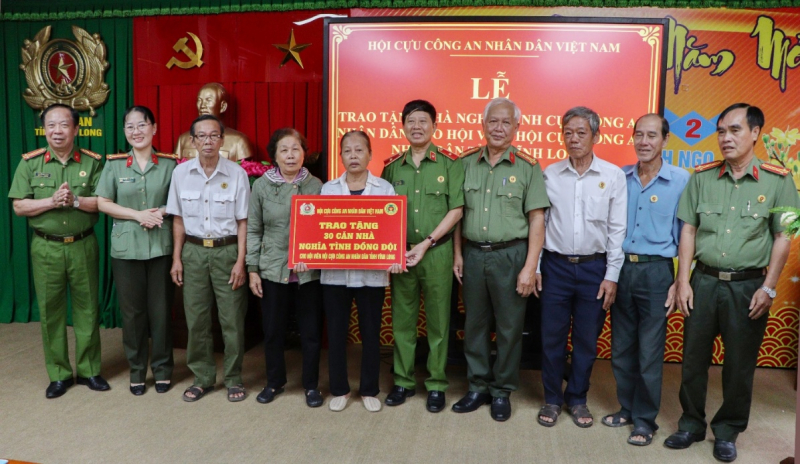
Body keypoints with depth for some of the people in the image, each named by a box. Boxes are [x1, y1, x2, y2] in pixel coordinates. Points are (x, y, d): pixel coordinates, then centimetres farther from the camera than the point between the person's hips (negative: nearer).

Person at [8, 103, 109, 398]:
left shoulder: (92, 162, 1)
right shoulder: (30, 163, 2)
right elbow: (19, 207, -2)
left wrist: (75, 201, -19)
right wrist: (52, 201, -15)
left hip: (83, 246, 0)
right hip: (46, 248, 1)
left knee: (87, 308, 6)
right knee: (50, 310, 6)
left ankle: (89, 370, 19)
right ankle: (58, 374, 19)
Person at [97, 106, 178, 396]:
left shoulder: (168, 164, 2)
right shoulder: (114, 164, 2)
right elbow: (102, 203, 1)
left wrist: (162, 212, -12)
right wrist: (138, 215, -11)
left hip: (161, 247, 0)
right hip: (126, 248, 1)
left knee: (161, 309, 6)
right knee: (132, 311, 8)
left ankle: (162, 368, 22)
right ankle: (136, 370, 23)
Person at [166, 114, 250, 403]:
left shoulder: (236, 173, -4)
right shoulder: (181, 173, 3)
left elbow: (242, 222, -2)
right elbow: (178, 219, 8)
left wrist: (240, 261, -7)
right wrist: (177, 258, 5)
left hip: (226, 251, -2)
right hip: (193, 251, 2)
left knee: (232, 318, 1)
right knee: (196, 317, 7)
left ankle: (233, 378, 18)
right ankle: (202, 377, 24)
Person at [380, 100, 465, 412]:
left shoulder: (450, 163, -2)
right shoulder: (392, 166, 8)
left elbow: (456, 210, -5)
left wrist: (426, 243, -11)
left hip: (437, 252, -3)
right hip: (399, 253, 3)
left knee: (438, 321, 6)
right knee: (402, 320, 9)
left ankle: (436, 384, 18)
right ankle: (403, 381, 23)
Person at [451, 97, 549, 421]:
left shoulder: (527, 167, -3)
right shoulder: (467, 163, 6)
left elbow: (536, 219, -5)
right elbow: (459, 212, 11)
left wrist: (529, 267, -10)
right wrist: (458, 254, 6)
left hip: (509, 255, -3)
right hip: (473, 253, 3)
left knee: (509, 327, 7)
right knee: (474, 324, 11)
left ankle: (502, 392, 23)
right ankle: (478, 387, 27)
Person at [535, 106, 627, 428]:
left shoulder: (613, 175, -1)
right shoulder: (550, 174, 1)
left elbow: (617, 229, -1)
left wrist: (611, 276, -4)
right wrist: (534, 267, 1)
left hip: (594, 268, 0)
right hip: (555, 265, 1)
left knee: (587, 339, 10)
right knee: (552, 337, 7)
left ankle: (577, 398, 28)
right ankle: (552, 398, 25)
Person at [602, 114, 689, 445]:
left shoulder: (681, 180, -4)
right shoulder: (619, 177, 5)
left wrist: (681, 280, -7)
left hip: (656, 271, -3)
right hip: (620, 268, 4)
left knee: (649, 352, 4)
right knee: (621, 348, 13)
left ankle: (645, 419, 21)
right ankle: (627, 408, 30)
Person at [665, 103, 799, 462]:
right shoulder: (702, 177, 3)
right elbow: (688, 231, 4)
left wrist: (768, 288, -8)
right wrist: (683, 282, -1)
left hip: (749, 286, -2)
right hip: (704, 281, 2)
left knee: (740, 365, 10)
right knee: (693, 359, 10)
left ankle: (727, 431, 28)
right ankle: (691, 424, 28)